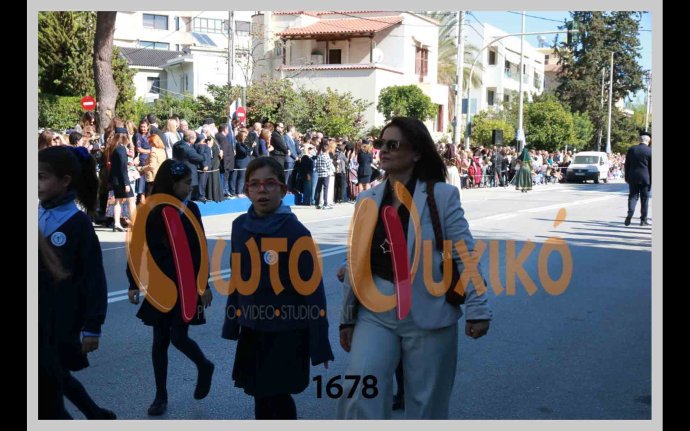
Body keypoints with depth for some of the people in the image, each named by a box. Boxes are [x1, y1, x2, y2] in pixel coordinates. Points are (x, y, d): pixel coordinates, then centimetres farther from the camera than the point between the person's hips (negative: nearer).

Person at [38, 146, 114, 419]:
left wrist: (92, 327, -12)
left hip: (62, 322, -6)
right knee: (56, 377, 18)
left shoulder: (78, 223, -14)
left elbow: (94, 278, -13)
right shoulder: (39, 216, 2)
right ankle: (99, 417, 38)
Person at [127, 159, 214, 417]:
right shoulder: (150, 212, -6)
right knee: (160, 341, 8)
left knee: (179, 337, -5)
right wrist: (134, 284, -2)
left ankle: (204, 367, 26)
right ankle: (161, 396, 23)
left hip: (186, 286, -1)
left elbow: (200, 249, 0)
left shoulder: (191, 209, -4)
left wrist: (203, 284, 0)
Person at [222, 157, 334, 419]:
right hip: (252, 329, 5)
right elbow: (238, 278, 9)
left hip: (287, 331, -5)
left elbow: (313, 288, -14)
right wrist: (232, 323, 12)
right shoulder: (240, 226, -1)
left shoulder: (296, 232, -17)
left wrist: (319, 343, -12)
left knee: (278, 398, 4)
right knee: (261, 396, 16)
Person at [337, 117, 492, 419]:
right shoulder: (367, 199, 5)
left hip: (428, 312, -3)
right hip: (376, 311, 3)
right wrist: (347, 318, 11)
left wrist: (477, 308, -12)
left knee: (425, 402, 11)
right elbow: (356, 263, 9)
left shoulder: (441, 195, -7)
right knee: (359, 391, -11)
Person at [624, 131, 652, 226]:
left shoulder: (631, 149, 0)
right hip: (645, 178, -2)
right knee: (644, 199, 6)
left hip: (633, 177, 2)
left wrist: (627, 177, 12)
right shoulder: (650, 151, -7)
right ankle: (643, 220, 10)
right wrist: (652, 180, 3)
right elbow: (652, 167, -5)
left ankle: (629, 214, -15)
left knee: (633, 197, 8)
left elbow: (627, 164, 4)